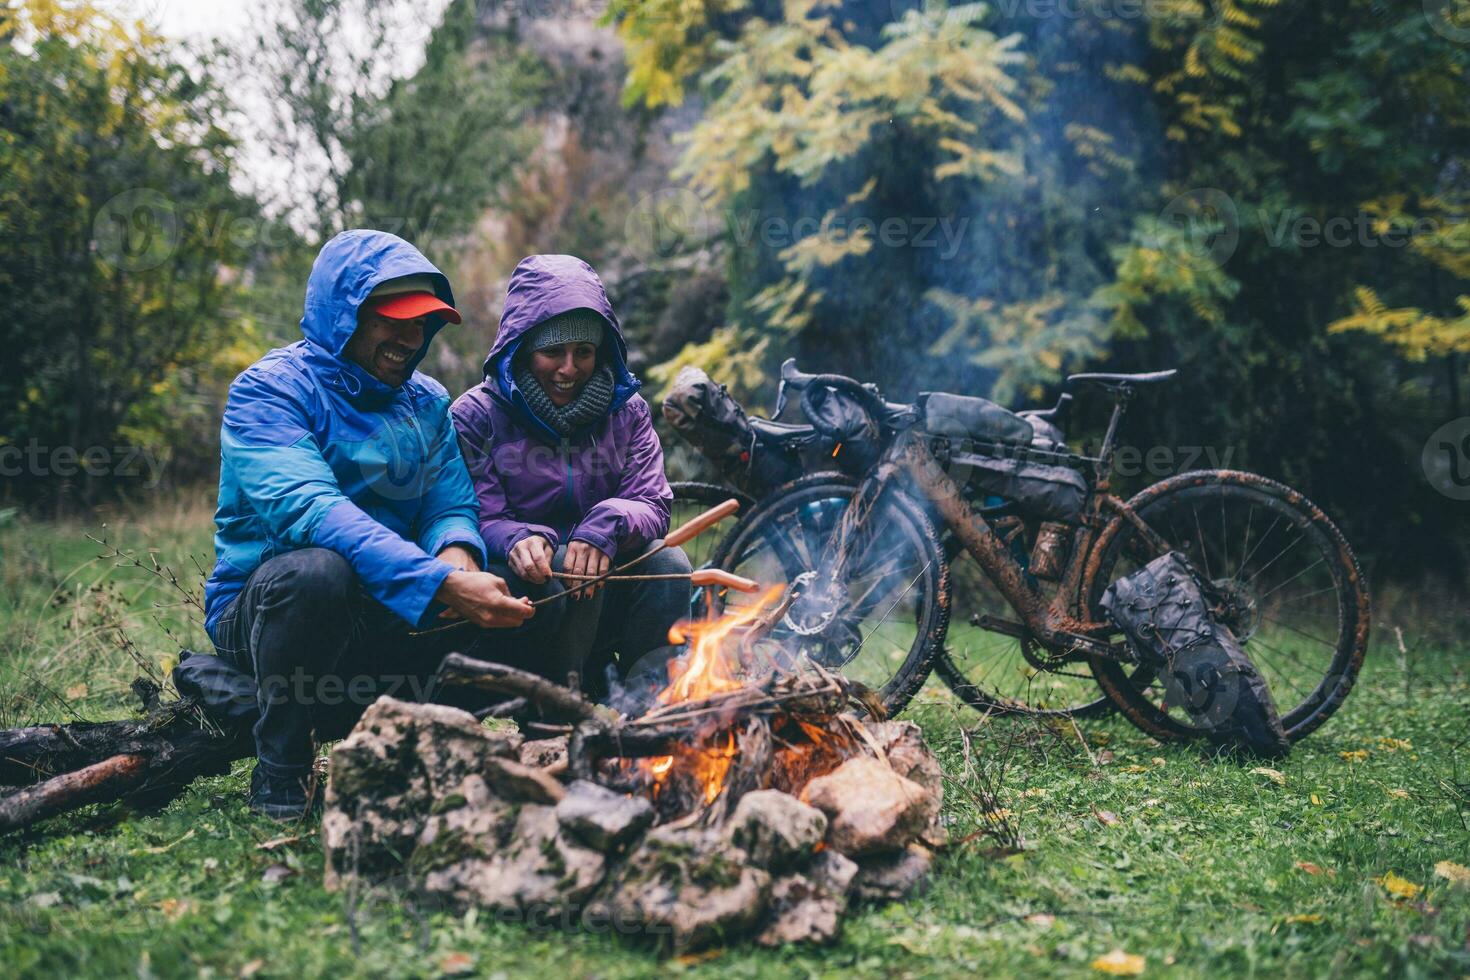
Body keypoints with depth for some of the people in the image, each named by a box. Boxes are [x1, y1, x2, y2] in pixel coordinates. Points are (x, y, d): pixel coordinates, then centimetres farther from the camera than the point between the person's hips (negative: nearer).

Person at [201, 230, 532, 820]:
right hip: (262, 607, -6)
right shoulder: (270, 390, -12)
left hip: (388, 614, 6)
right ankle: (279, 770, -15)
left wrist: (456, 552, -26)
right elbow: (307, 508, -29)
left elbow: (452, 504, 2)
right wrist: (440, 583, -41)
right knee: (315, 569, -38)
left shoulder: (425, 402, 10)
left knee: (508, 601, -15)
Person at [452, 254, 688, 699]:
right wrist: (518, 541, -35)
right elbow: (480, 521, -9)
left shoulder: (626, 411, 9)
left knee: (668, 563, -26)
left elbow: (654, 506, -3)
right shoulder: (476, 416, -1)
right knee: (566, 566, -35)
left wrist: (609, 526, -28)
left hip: (602, 600, 3)